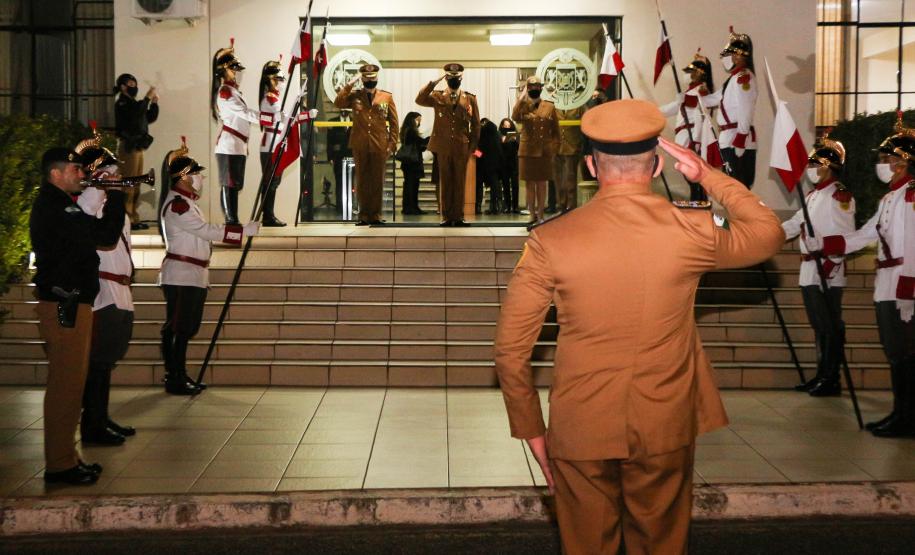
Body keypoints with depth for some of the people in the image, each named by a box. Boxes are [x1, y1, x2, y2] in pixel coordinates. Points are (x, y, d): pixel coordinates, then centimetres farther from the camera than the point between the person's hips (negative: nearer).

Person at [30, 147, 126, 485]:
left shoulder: (55, 205, 18)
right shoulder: (55, 208, -16)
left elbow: (95, 231, 18)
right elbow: (106, 235, -20)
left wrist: (112, 199, 7)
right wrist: (116, 194, -8)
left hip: (70, 303, 11)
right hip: (64, 305, -11)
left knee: (69, 383, 15)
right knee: (66, 384, -7)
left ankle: (64, 457, 22)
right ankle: (60, 465, -1)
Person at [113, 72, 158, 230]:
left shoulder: (132, 104, 21)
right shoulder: (122, 103, -7)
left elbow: (151, 117, 22)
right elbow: (137, 111, -26)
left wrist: (154, 102, 9)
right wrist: (148, 97, -16)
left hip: (137, 146, 10)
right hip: (128, 146, -10)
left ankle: (133, 218, 15)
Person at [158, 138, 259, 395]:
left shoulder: (186, 201, 19)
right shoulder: (176, 205, -15)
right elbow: (205, 230, -21)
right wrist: (245, 230, -20)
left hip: (193, 276, 10)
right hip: (180, 277, -10)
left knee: (186, 328, 14)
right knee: (177, 328, -5)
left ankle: (180, 376, 21)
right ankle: (174, 379, 0)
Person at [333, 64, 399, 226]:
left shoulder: (387, 97, 6)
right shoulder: (354, 96, 7)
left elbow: (394, 124, 6)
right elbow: (338, 103, -11)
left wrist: (392, 144, -1)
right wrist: (350, 84, -9)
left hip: (380, 145, -1)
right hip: (360, 145, 1)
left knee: (378, 181, 2)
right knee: (362, 181, 4)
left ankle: (375, 215, 9)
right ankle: (364, 215, 10)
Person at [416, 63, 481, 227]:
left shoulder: (470, 99, 7)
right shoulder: (437, 97, 6)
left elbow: (476, 125, 8)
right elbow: (419, 100, -11)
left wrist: (472, 147, 1)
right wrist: (434, 82, -12)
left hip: (462, 148, 0)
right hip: (443, 147, 0)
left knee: (460, 182, 3)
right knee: (445, 182, 3)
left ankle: (458, 216, 8)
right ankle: (446, 217, 8)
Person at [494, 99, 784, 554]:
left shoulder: (549, 241, -10)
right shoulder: (692, 232, -9)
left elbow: (511, 350, -6)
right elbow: (770, 233, 13)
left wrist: (531, 428, 6)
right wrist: (709, 175, 19)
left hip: (580, 433, 0)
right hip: (665, 431, 1)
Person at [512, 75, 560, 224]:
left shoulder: (549, 107, 6)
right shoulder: (523, 106, 5)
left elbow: (555, 131, 8)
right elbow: (515, 117, -17)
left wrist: (554, 150, 1)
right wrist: (522, 98, -11)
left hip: (544, 152, 0)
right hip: (527, 151, 0)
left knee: (541, 183, 4)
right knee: (529, 183, 3)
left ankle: (540, 215, 11)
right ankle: (532, 215, 10)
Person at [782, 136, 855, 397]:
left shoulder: (839, 195, -10)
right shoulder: (813, 196, 19)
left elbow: (845, 236, -16)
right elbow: (794, 224, 22)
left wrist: (830, 264, -20)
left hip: (827, 274, -9)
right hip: (809, 273, 9)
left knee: (830, 327, -4)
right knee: (819, 326, 13)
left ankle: (831, 380, 1)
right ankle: (821, 375, 19)